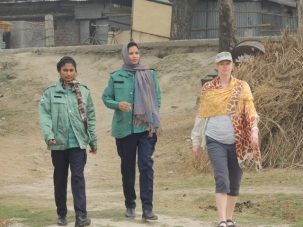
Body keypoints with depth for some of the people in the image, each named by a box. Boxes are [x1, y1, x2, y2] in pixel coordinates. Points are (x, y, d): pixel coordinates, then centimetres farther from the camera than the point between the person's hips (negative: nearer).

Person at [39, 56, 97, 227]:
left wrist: (93, 140, 9)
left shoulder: (84, 91, 6)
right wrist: (49, 135, -18)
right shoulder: (51, 92, 2)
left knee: (78, 177, -9)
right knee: (60, 179, 10)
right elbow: (45, 115, -5)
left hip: (78, 142, 0)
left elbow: (90, 117, 9)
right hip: (59, 143, 0)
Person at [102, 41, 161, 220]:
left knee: (146, 166, -10)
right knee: (127, 167, 10)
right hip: (124, 128, 1)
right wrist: (118, 104, -11)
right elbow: (106, 98, 10)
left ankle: (147, 208, -11)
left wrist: (153, 120, -3)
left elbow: (157, 98, 8)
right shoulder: (116, 77, 4)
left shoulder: (150, 75, 5)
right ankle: (130, 205, 22)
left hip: (145, 127, -1)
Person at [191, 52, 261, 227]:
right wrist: (196, 141, 12)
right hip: (216, 141, -1)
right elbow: (201, 116, 10)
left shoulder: (242, 87, 4)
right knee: (222, 180, -14)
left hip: (238, 142, 1)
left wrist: (254, 130, -21)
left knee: (235, 182, 7)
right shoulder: (208, 88, 6)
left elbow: (250, 110, -5)